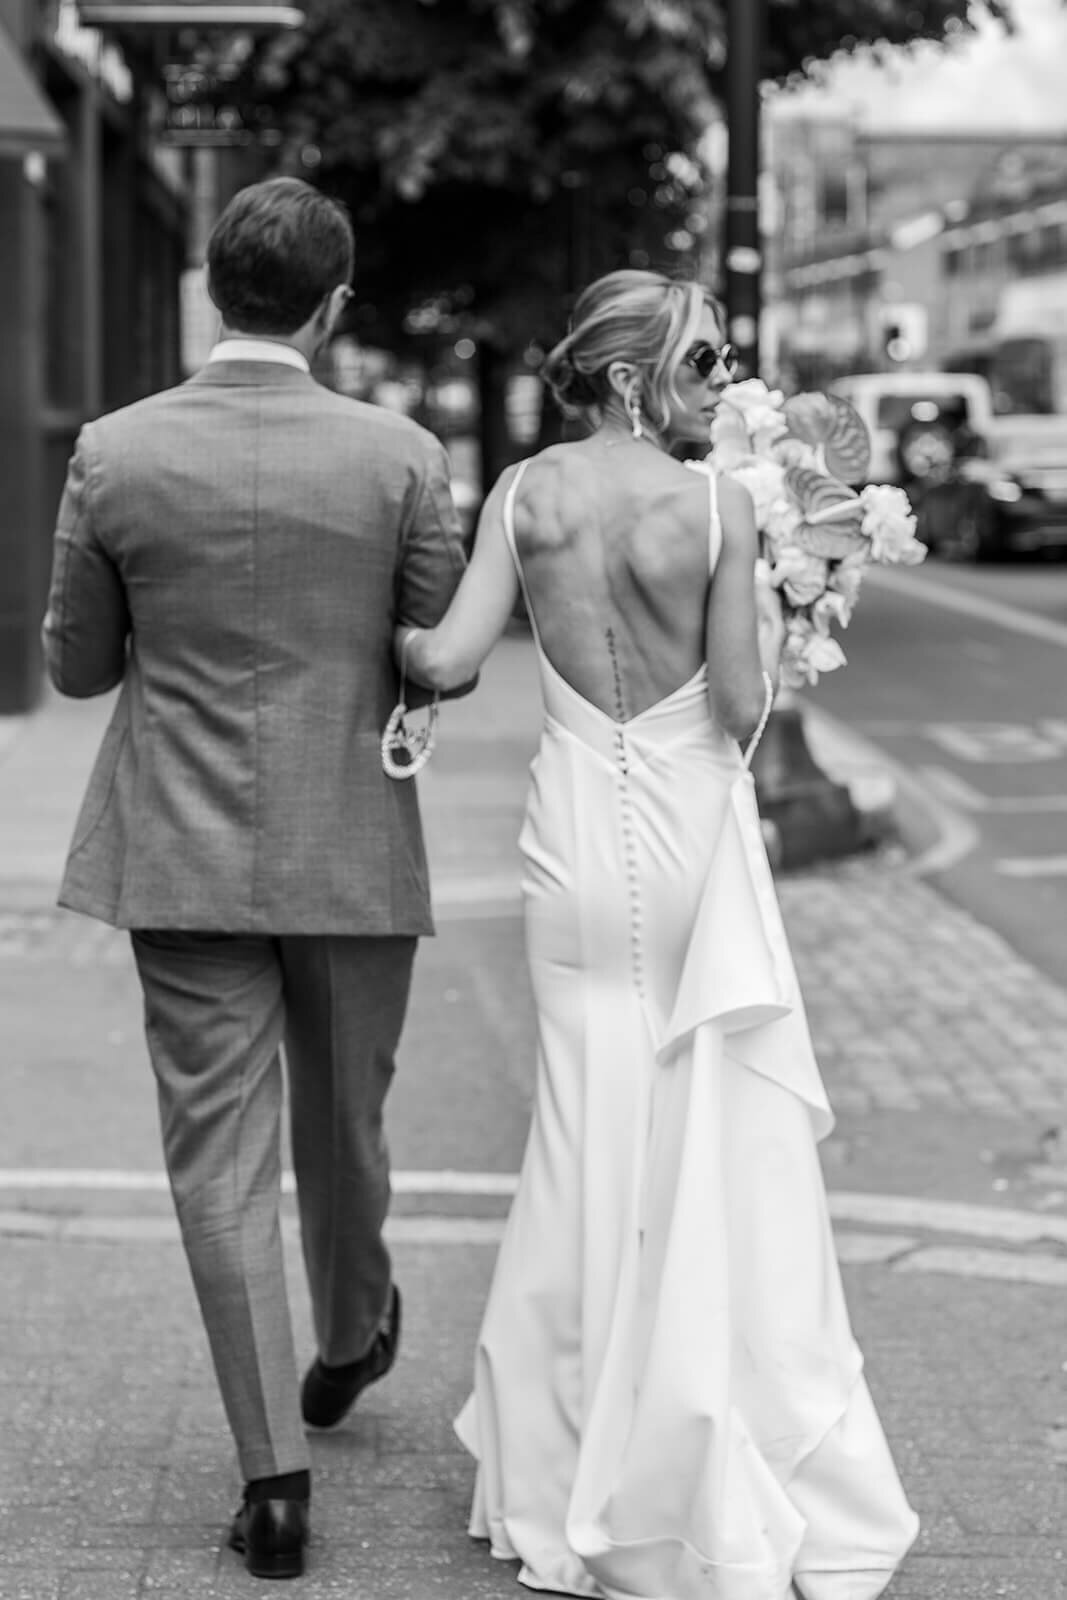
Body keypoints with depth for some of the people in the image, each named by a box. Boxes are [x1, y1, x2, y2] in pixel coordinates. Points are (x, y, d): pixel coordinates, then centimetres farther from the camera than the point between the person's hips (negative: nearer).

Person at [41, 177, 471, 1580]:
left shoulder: (115, 454, -8)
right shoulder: (400, 458, -10)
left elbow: (76, 663, 2)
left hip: (183, 858, 0)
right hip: (354, 854, 1)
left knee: (222, 1159, 4)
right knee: (343, 1122, 22)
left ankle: (274, 1474, 3)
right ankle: (350, 1338, 46)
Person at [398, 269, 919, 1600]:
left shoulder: (525, 494, -4)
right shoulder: (718, 506, -12)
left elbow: (448, 660, -10)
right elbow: (741, 707, -12)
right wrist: (766, 615, 7)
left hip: (578, 839, 3)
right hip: (694, 833, -3)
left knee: (588, 1131, 14)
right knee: (723, 1143, 7)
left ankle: (570, 1467, 22)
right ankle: (729, 1478, 14)